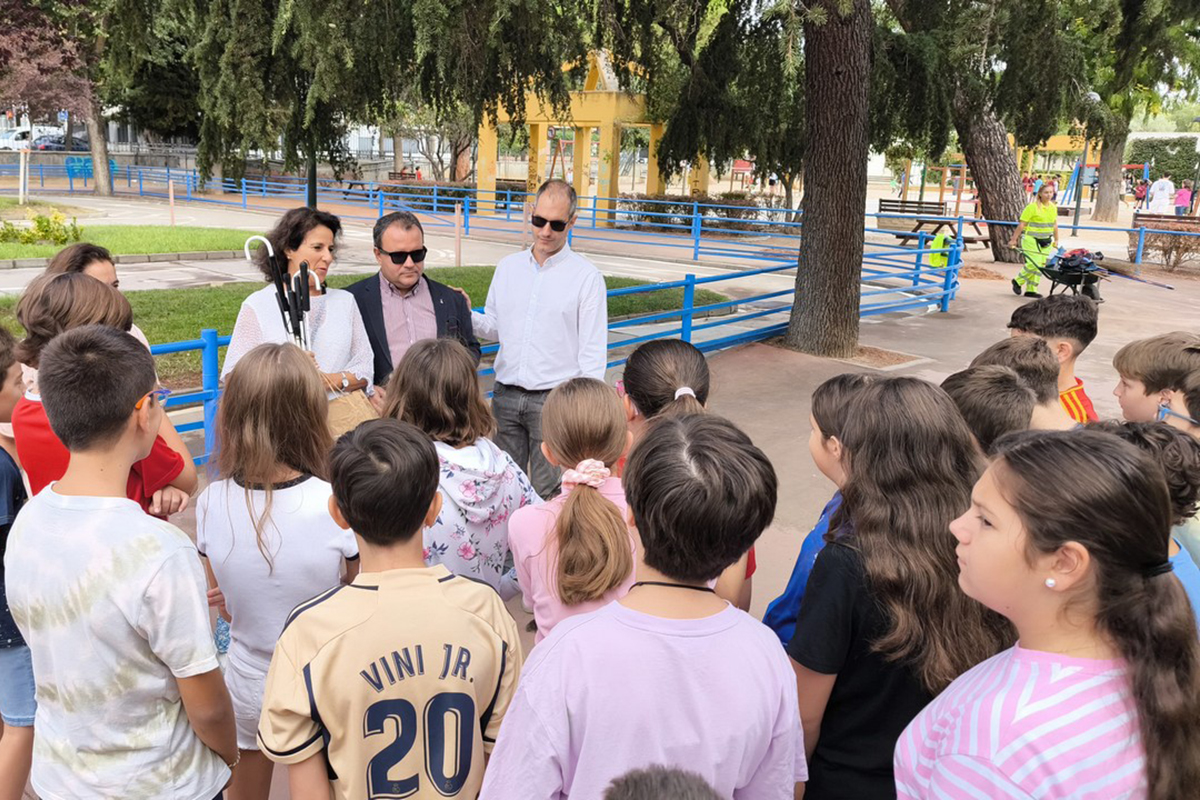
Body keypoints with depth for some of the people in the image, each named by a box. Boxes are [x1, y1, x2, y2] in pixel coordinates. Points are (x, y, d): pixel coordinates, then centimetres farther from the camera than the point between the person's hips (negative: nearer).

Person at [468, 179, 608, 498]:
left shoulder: (587, 276, -3)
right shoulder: (507, 267, 10)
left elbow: (593, 352, -4)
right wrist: (466, 314, -4)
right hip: (506, 396, 4)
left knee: (548, 493, 4)